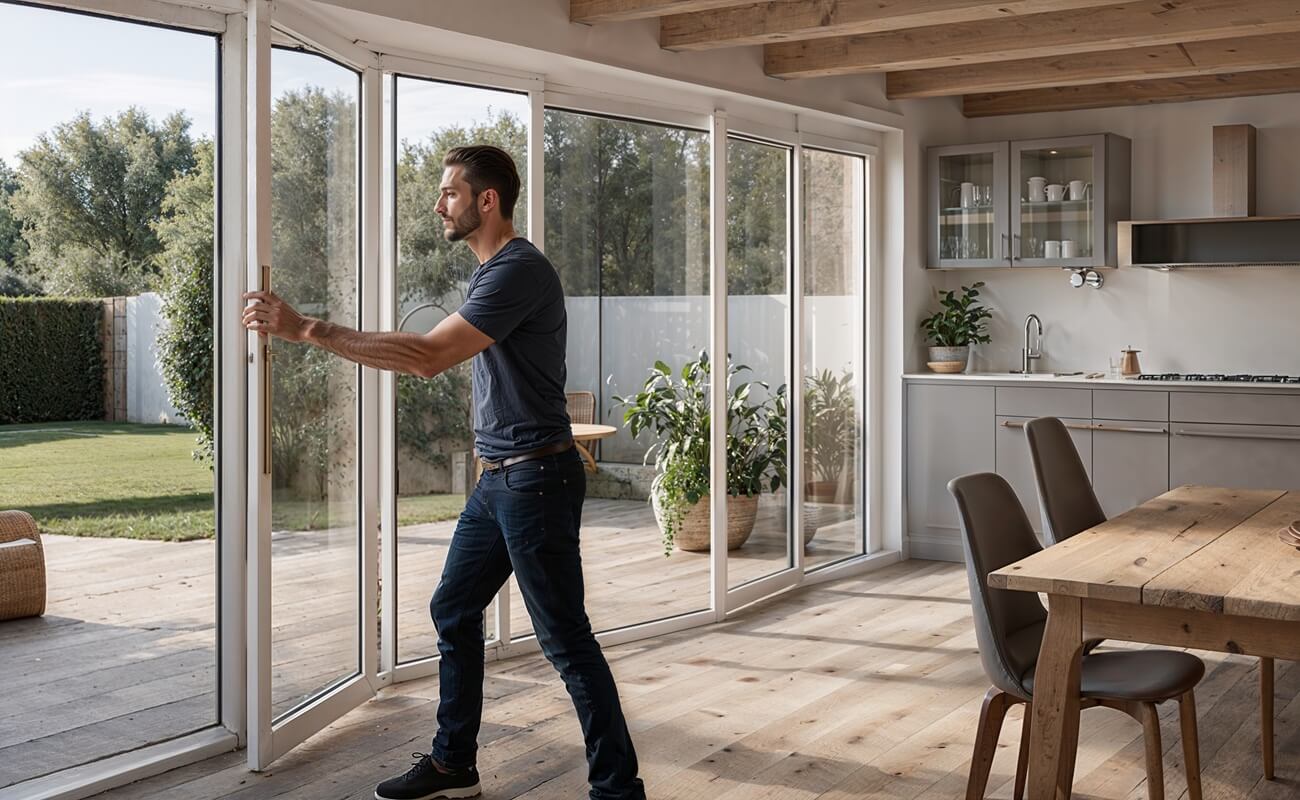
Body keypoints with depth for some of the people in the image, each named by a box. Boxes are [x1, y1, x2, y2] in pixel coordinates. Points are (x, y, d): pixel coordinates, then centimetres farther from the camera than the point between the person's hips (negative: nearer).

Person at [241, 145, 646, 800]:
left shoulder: (520, 270, -18)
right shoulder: (490, 271, 15)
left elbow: (428, 357, -26)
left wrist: (306, 329, -23)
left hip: (535, 477, -10)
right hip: (497, 477, 10)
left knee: (565, 637, -5)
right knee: (453, 611, 14)